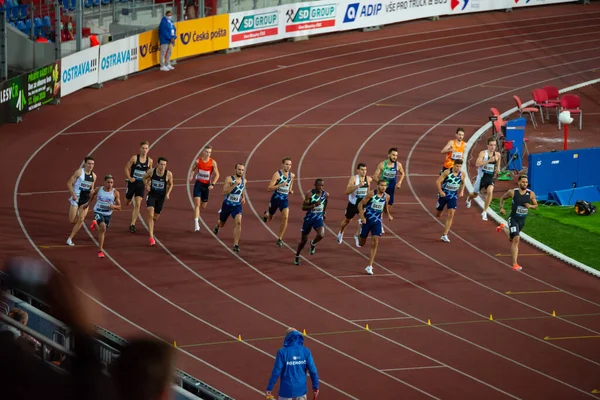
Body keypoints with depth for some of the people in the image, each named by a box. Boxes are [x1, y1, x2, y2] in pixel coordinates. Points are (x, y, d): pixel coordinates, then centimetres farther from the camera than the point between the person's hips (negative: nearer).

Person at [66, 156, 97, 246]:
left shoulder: (93, 176, 7)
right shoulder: (79, 172, -10)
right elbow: (69, 183, -10)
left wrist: (92, 192, -3)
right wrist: (73, 195, -19)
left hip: (85, 200, 4)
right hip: (76, 198, -4)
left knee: (81, 220, -7)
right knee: (72, 220, -5)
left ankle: (70, 239, 1)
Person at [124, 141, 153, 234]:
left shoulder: (149, 161, -1)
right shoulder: (134, 158, -9)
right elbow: (127, 168, -3)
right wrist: (129, 178, -14)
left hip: (141, 184, 1)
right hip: (132, 182, -1)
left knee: (137, 204, -9)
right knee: (128, 200, 14)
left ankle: (132, 225, -6)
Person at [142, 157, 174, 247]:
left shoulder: (169, 174, -13)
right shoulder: (151, 171, -13)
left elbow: (171, 184, 6)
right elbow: (145, 178, 8)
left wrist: (168, 193, -7)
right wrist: (146, 185, -9)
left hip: (161, 196, 2)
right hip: (152, 195, -2)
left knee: (156, 217, 14)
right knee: (150, 215, -19)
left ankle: (151, 228, 49)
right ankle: (151, 237, -21)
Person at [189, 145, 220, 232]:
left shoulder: (213, 162, -7)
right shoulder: (198, 161, -5)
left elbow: (216, 174, -4)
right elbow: (193, 169, 12)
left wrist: (212, 184, -16)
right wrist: (191, 176, -9)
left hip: (206, 185, 1)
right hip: (198, 183, -1)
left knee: (203, 206, 13)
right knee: (197, 203, -15)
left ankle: (197, 217, 46)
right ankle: (196, 224, -19)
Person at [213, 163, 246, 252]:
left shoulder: (244, 181, 0)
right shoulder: (229, 179, -17)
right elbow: (224, 192, -27)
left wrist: (243, 198, 5)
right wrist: (234, 185, -34)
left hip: (237, 205, 2)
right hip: (227, 204, -2)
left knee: (238, 222, -23)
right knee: (221, 223, 20)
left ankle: (236, 245, -22)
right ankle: (217, 227, 61)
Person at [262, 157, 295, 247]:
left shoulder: (292, 175, 0)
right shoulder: (277, 175, -17)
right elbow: (269, 188, -23)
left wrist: (290, 191, 5)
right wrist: (281, 185, -33)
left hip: (284, 199, 3)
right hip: (275, 198, -3)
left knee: (285, 217, -18)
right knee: (269, 219, 17)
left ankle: (280, 239, -7)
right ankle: (266, 214, 59)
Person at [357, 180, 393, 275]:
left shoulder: (387, 196, 1)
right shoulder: (371, 194, -14)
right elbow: (360, 204, -11)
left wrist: (388, 215, 1)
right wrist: (362, 217, -21)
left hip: (377, 222, 3)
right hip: (367, 220, -3)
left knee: (375, 243, -12)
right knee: (361, 244, 8)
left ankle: (370, 266, -9)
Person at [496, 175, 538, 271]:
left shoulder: (531, 194, -7)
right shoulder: (512, 192, -12)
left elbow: (536, 205, 4)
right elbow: (503, 198, 6)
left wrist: (530, 206, -18)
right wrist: (501, 208, -10)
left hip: (522, 220, 4)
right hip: (513, 219, -4)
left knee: (512, 239, 24)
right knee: (516, 239, -20)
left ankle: (503, 227, 58)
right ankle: (515, 264, -17)